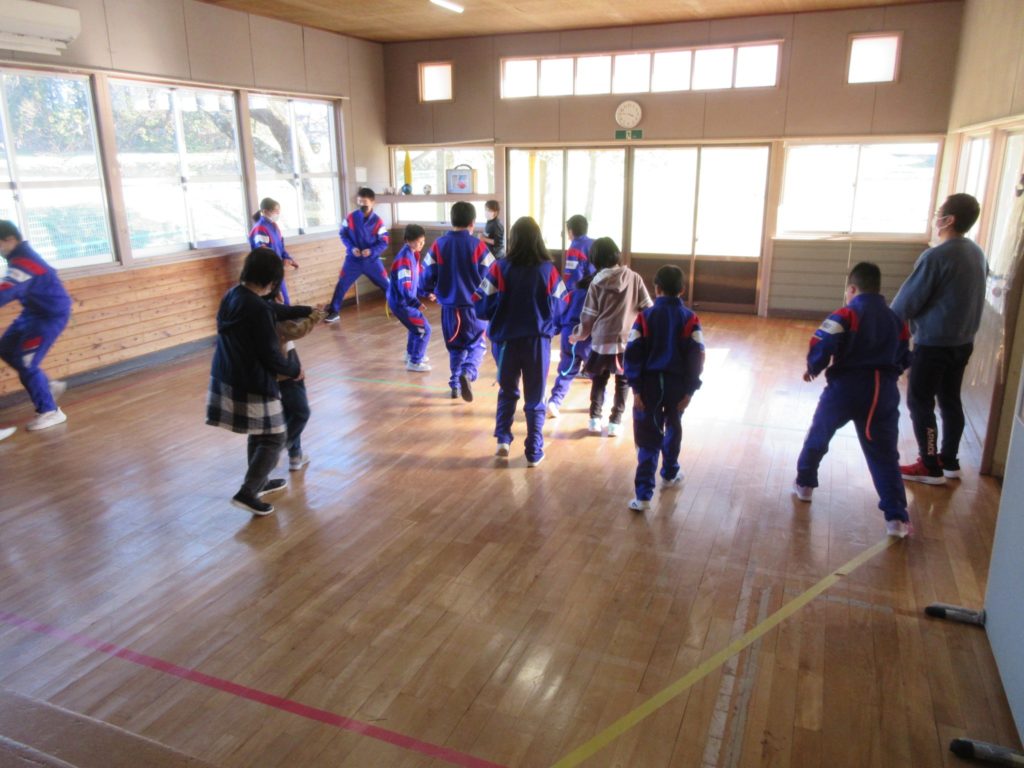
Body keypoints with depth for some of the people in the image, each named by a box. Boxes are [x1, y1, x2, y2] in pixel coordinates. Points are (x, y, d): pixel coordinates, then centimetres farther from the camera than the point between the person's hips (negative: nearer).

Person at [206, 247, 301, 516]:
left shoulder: (230, 297, 3)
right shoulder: (259, 309, -23)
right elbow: (270, 356, -19)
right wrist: (294, 370, -1)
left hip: (227, 379, 9)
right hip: (253, 385, -9)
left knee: (258, 434, 24)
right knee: (274, 438, 5)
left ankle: (260, 482, 37)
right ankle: (247, 493, 3)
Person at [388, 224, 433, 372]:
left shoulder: (414, 254, 5)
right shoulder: (404, 258, -26)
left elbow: (418, 276, 14)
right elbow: (404, 286, -31)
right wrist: (416, 303, -35)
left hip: (405, 301, 10)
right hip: (401, 302, -10)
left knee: (416, 326, 28)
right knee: (424, 329, -7)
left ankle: (411, 354, 45)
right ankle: (414, 362, 3)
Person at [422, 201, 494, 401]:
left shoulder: (439, 245, -2)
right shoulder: (478, 246, -9)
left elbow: (428, 276, 1)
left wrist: (431, 291, 22)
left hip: (449, 306, 3)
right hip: (474, 305, -3)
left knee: (456, 347, 21)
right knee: (477, 344, 12)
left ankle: (455, 385, 22)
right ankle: (468, 374, -15)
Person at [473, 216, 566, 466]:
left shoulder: (500, 268, -8)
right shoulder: (549, 270, -6)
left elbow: (481, 307, -7)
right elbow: (558, 310, -1)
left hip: (507, 340, 0)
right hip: (538, 341, 0)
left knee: (507, 392, 23)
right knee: (535, 398, 13)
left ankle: (503, 439, 12)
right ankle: (534, 452, 15)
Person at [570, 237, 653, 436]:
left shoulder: (596, 283, -3)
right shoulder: (634, 278, -4)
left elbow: (588, 317, 1)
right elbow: (648, 309, -2)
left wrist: (578, 335, 17)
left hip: (601, 341, 1)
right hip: (628, 341, 0)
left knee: (598, 380, 21)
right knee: (623, 382, 15)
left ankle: (595, 418, 17)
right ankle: (615, 421, 12)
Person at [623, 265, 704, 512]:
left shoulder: (645, 316, -4)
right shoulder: (690, 318, -2)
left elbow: (632, 354, -8)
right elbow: (696, 357, -5)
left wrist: (636, 388, -4)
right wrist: (690, 390, 0)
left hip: (650, 383, -1)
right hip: (677, 384, 2)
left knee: (648, 438, -1)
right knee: (673, 428, 25)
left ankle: (643, 495, -7)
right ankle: (670, 474, 43)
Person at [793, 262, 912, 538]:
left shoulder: (844, 315, -7)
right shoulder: (896, 321, 10)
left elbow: (821, 347, -17)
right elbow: (903, 361, 15)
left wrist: (813, 369, 0)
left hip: (844, 389, -3)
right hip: (883, 392, 3)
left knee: (818, 436, 20)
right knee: (884, 454, 6)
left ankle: (804, 484, 35)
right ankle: (896, 517, 0)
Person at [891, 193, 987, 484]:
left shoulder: (935, 256, -21)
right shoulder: (976, 252, 6)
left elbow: (908, 300, -15)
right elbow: (969, 295, 16)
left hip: (933, 343, -8)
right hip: (963, 341, 8)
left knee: (919, 402, 3)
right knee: (950, 400, 17)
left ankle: (929, 467, 10)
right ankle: (949, 461, 27)